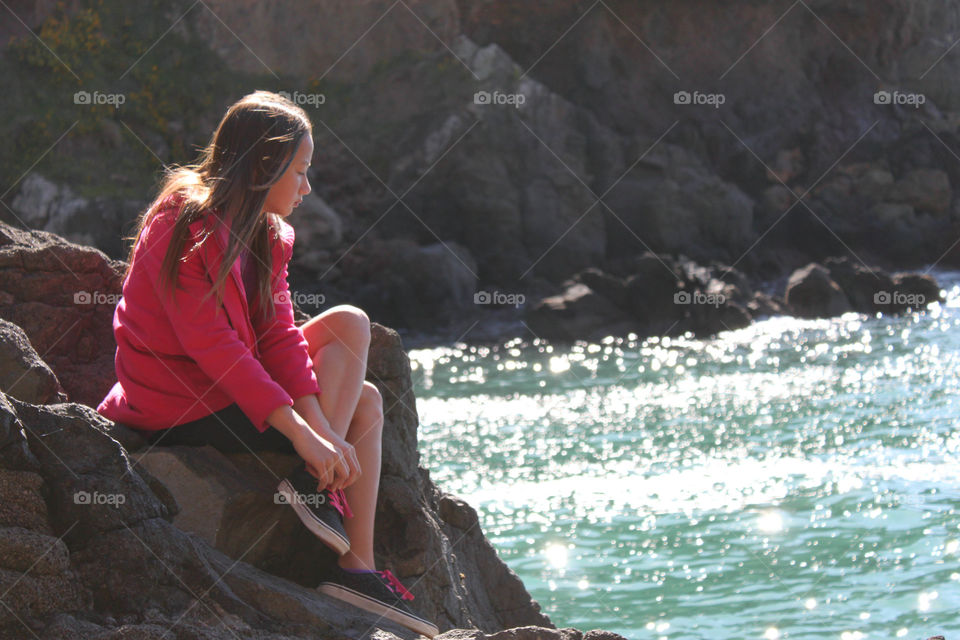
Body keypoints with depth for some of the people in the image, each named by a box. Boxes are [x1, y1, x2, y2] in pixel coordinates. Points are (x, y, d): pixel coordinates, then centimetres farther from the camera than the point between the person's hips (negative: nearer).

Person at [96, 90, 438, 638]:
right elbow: (209, 342, -24)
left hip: (227, 389, 9)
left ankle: (358, 567, -2)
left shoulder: (264, 234, 10)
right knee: (349, 325, -9)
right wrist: (303, 431, -28)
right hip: (183, 414, -9)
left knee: (366, 402, 6)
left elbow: (279, 333, 0)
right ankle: (313, 485, -10)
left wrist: (320, 426, -16)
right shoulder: (185, 224, -17)